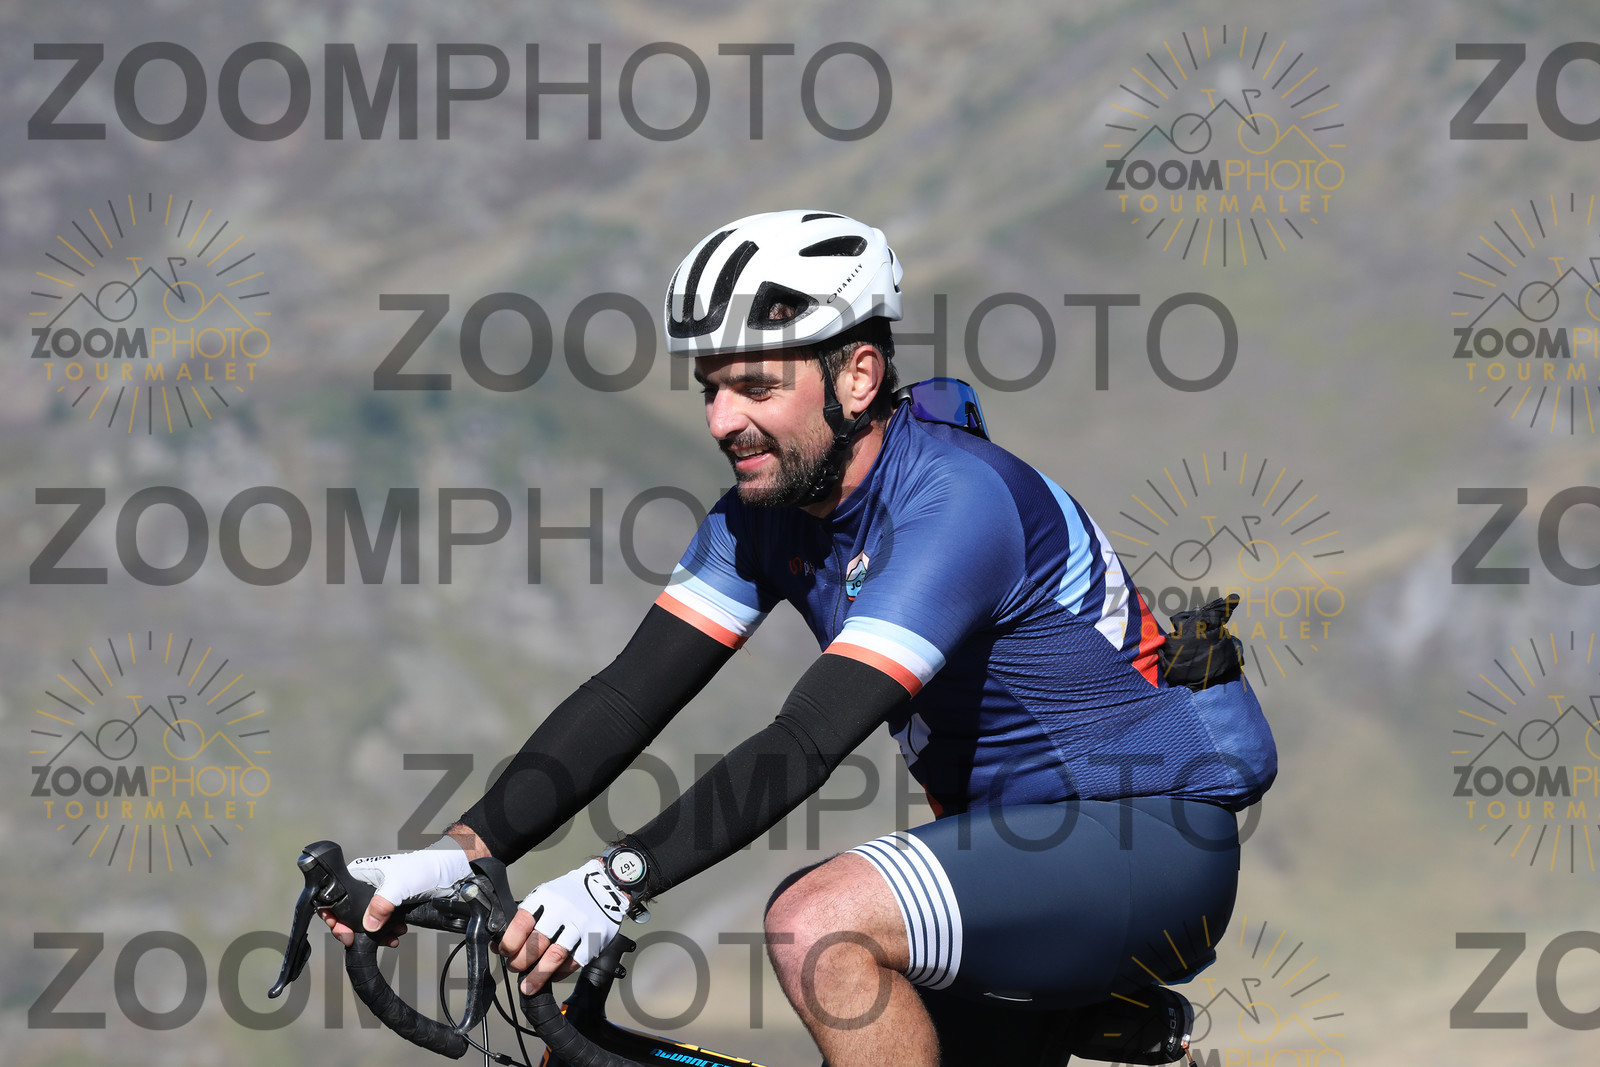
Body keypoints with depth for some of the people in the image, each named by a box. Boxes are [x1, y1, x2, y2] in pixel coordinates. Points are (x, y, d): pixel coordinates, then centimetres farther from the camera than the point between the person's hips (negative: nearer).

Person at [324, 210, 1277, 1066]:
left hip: (1154, 845, -9)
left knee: (818, 924, -29)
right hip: (1024, 834, 9)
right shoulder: (767, 513, 1)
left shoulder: (956, 501, -26)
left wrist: (616, 884, -43)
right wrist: (460, 853, -18)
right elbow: (632, 694, -5)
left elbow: (811, 741, -34)